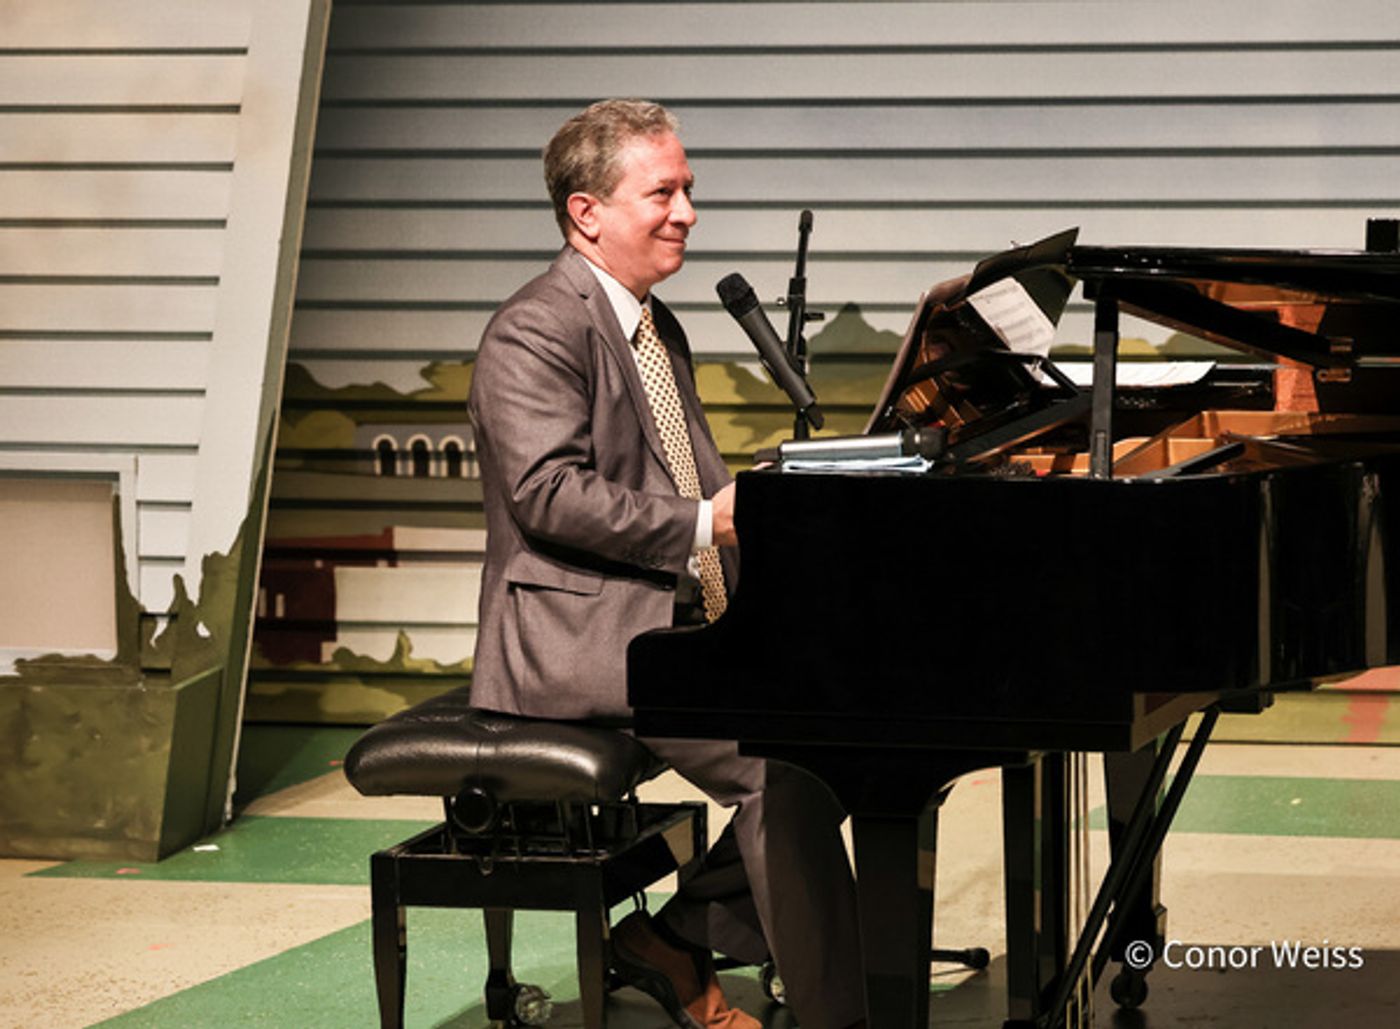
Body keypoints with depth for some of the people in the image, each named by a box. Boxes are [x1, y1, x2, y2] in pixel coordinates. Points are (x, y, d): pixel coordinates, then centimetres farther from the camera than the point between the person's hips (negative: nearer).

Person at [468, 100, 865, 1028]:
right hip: (576, 634, -10)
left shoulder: (659, 329, 21)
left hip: (679, 617, 10)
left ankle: (680, 940, 3)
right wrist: (704, 524, -25)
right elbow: (550, 493, -21)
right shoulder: (534, 332, -10)